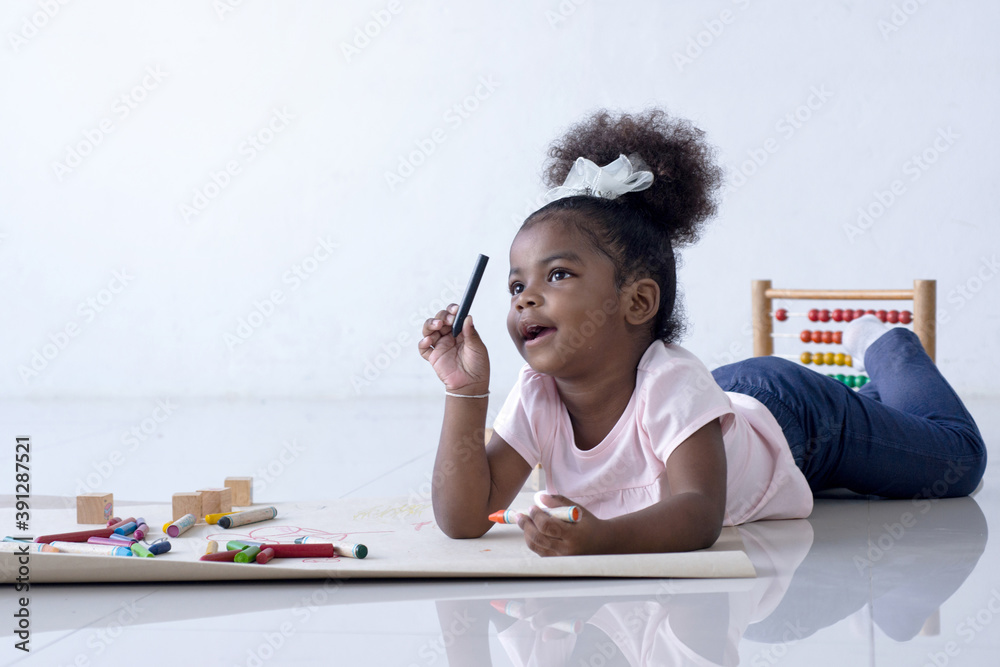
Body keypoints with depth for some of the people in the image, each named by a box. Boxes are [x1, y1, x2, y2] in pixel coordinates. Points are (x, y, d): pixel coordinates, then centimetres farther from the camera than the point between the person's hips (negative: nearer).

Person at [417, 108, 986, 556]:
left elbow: (699, 513, -55)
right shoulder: (537, 400, -31)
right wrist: (465, 394, -45)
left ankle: (886, 348, 42)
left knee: (957, 460, 19)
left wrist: (600, 538, -72)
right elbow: (462, 519, -35)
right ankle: (871, 389, 57)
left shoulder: (672, 383, -46)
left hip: (799, 417, -4)